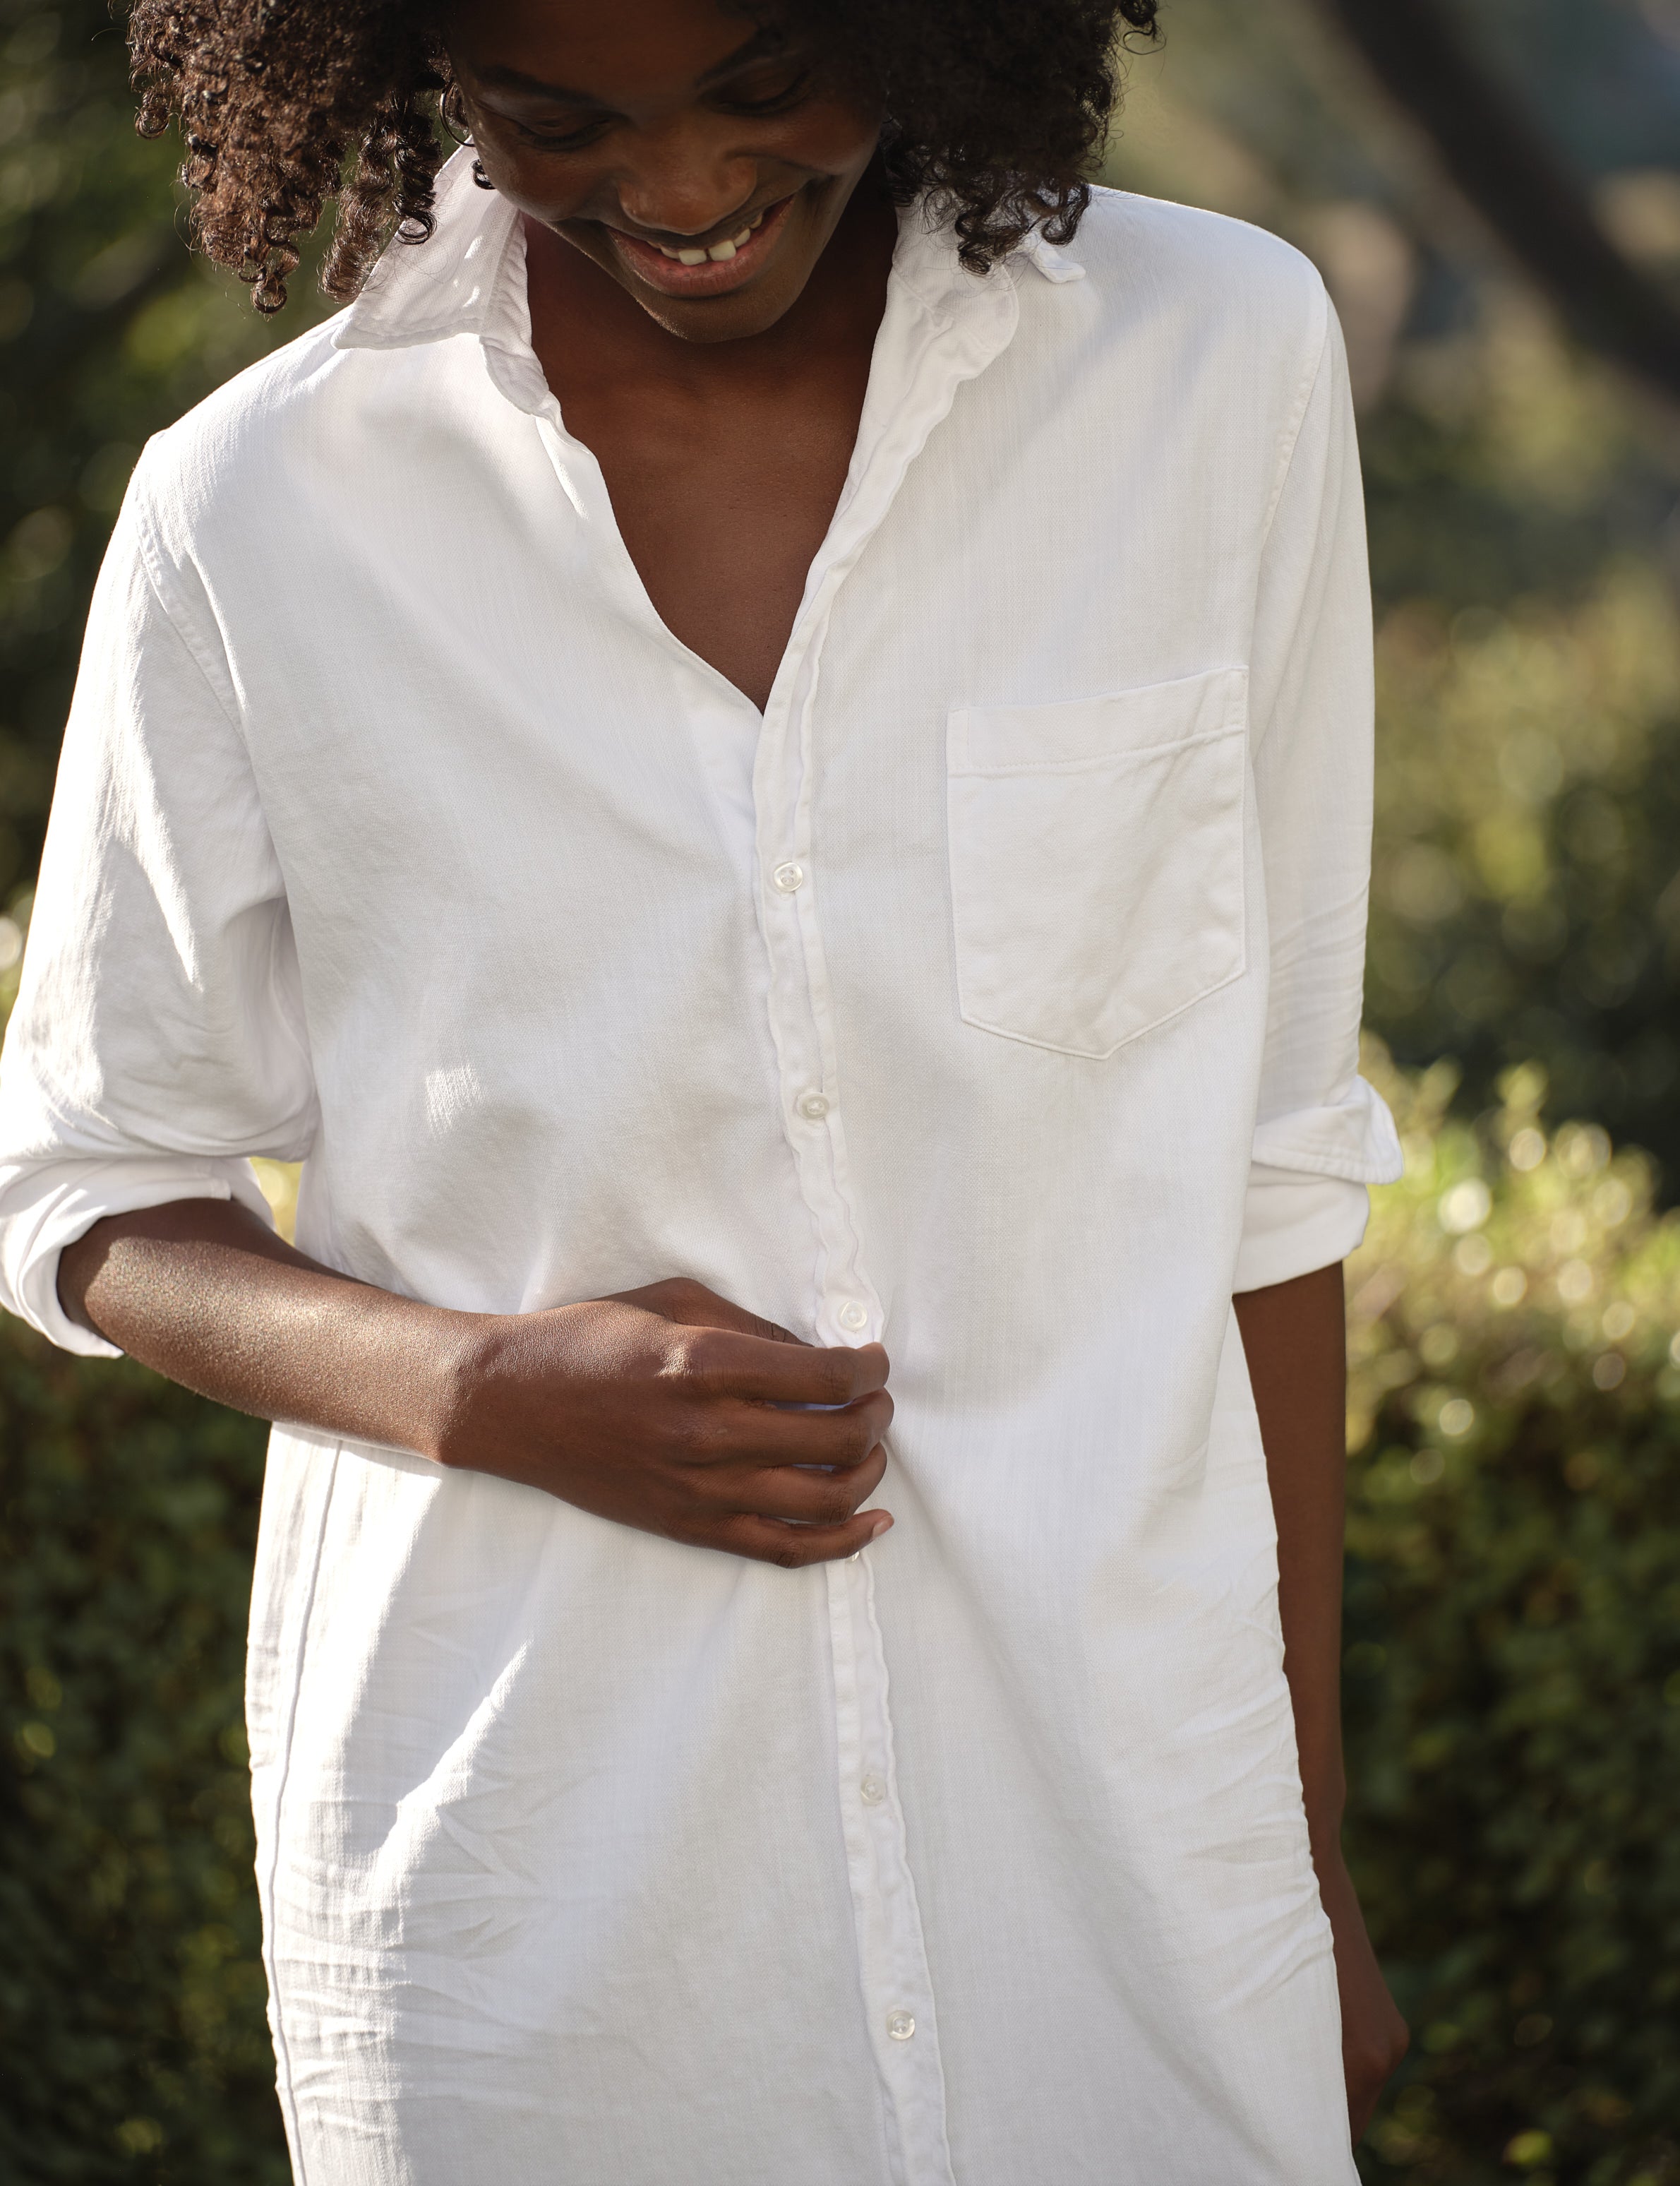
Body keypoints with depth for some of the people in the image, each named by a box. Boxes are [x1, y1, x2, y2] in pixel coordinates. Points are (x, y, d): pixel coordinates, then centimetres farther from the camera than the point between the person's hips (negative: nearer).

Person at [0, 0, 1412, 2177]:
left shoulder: (1215, 364, -3)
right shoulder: (259, 517, -6)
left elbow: (1257, 1158, 3)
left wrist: (1303, 1851, 8)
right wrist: (483, 1391, -13)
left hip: (1117, 1852, 1)